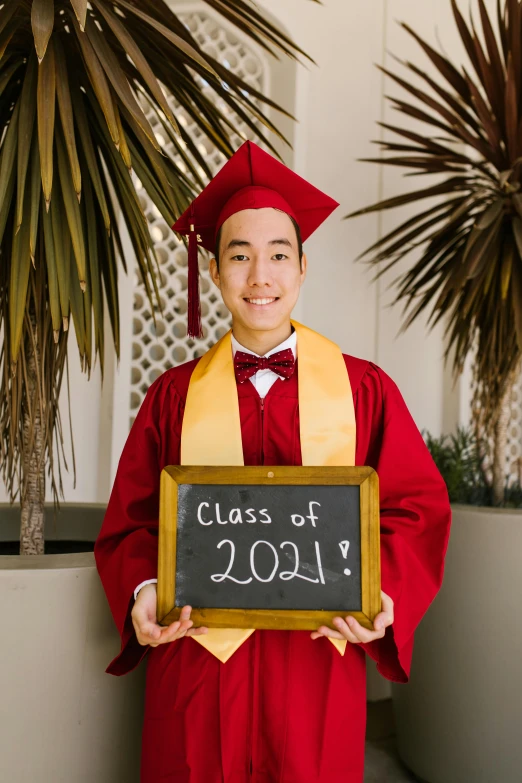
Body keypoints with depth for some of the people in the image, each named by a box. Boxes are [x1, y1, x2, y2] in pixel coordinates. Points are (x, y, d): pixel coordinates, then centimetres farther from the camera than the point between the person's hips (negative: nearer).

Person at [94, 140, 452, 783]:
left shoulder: (365, 390, 1)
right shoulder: (174, 396, 3)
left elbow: (417, 506, 1)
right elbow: (132, 519, 4)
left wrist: (384, 592, -16)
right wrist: (143, 591, -14)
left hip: (319, 657, 0)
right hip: (198, 656, 0)